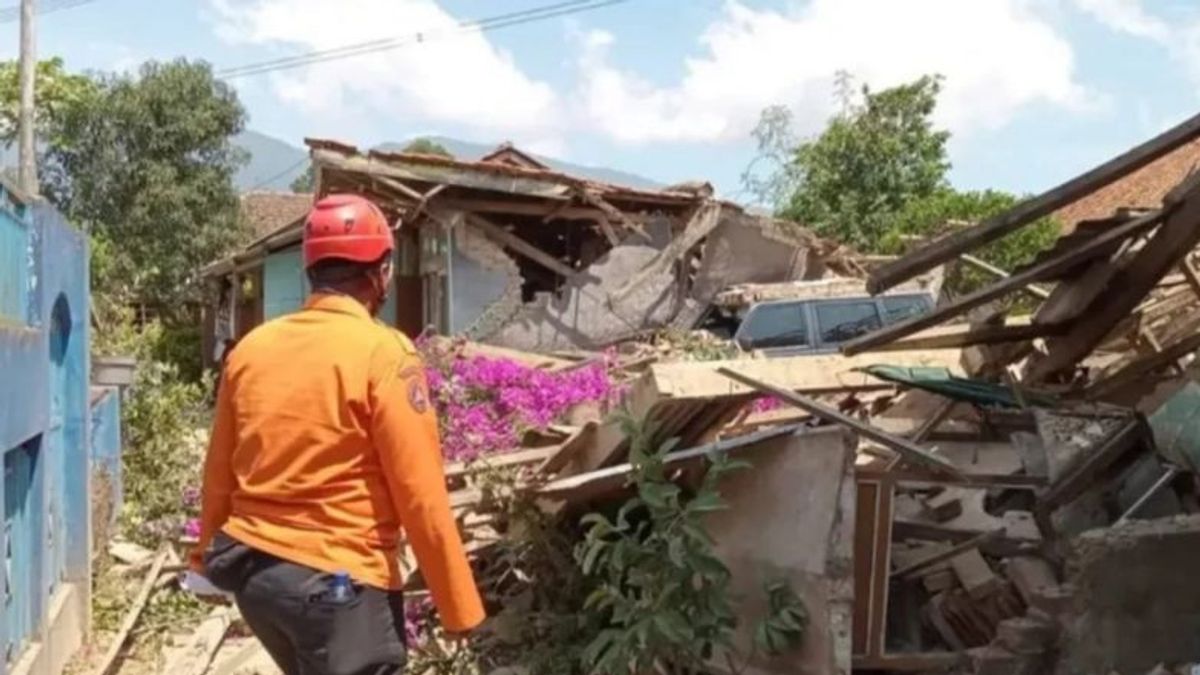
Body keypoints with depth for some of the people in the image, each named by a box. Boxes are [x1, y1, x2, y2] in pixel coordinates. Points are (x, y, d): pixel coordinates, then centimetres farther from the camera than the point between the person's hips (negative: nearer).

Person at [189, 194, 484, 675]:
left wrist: (209, 554, 28)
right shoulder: (383, 353, -15)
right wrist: (460, 608, -7)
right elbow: (421, 496, -15)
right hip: (337, 582, -7)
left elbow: (219, 472, 12)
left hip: (250, 570, 7)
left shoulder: (251, 347, 4)